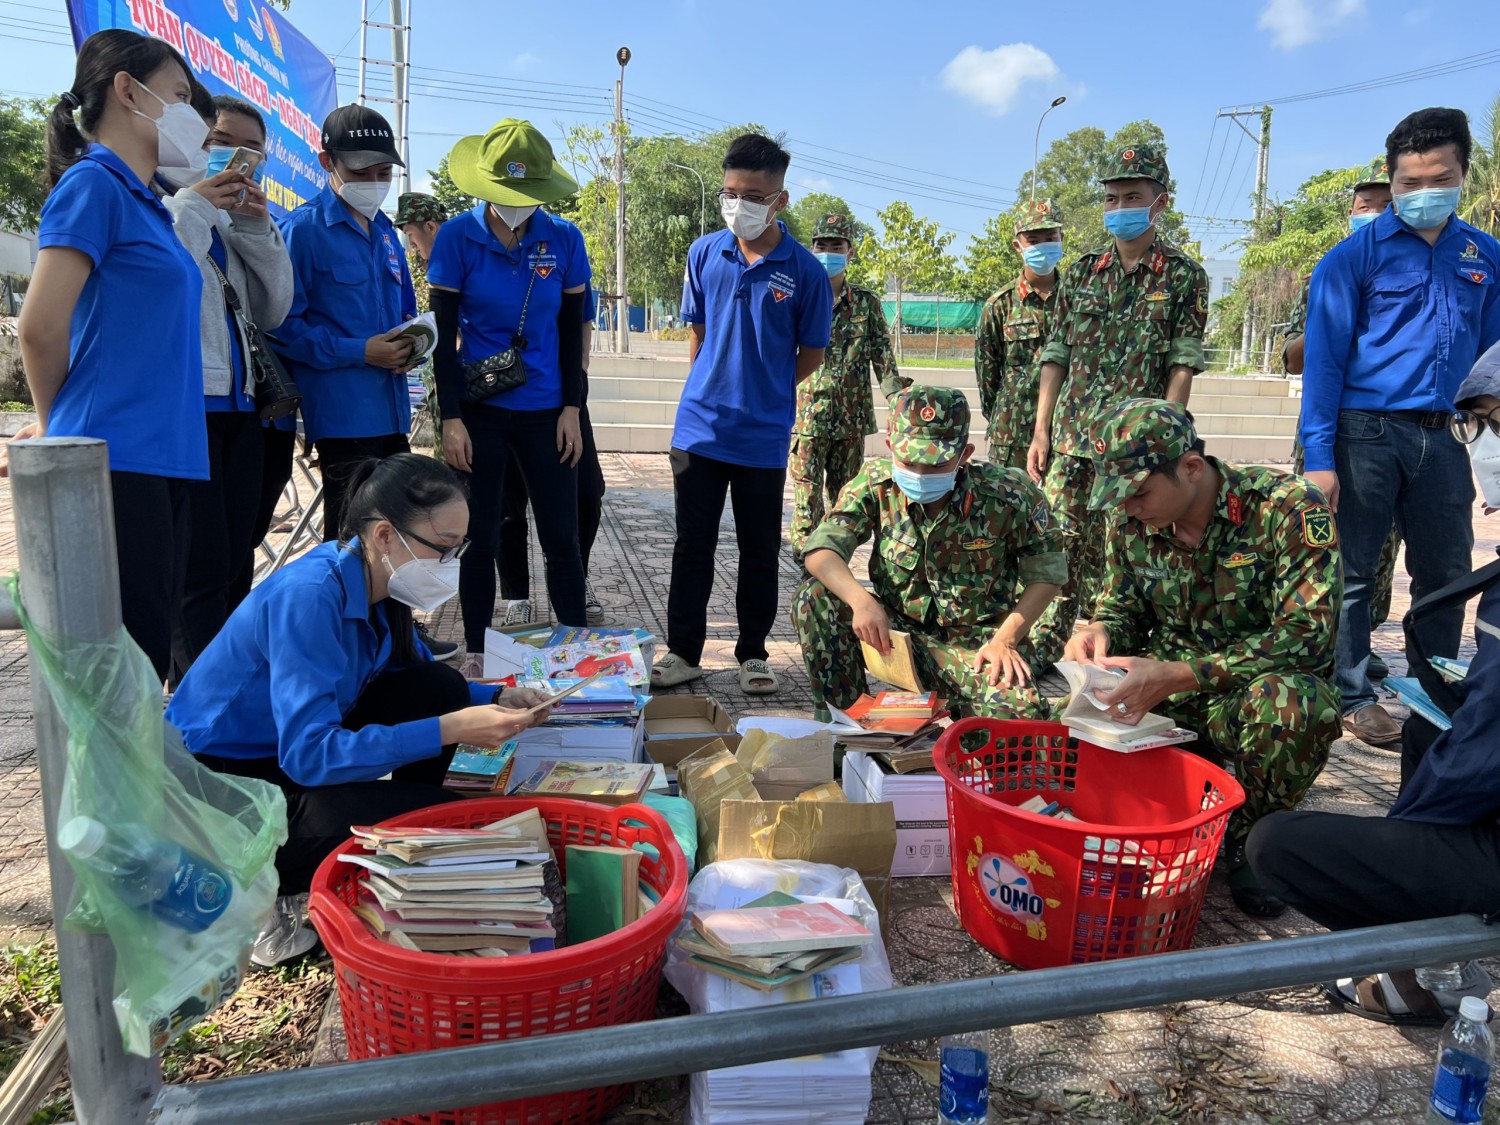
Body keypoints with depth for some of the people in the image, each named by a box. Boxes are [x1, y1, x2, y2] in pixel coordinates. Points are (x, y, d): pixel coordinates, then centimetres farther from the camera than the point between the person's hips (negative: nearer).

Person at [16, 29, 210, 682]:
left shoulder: (146, 203, 18)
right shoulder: (93, 183, -7)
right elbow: (41, 328, -11)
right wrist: (59, 428, 2)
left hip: (162, 459, 8)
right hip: (116, 462, -8)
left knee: (148, 659, 12)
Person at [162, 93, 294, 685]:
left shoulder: (232, 222, 19)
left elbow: (271, 313, 13)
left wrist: (257, 229, 3)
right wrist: (192, 208, -14)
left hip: (238, 407, 8)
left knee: (232, 562, 10)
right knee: (201, 572, -7)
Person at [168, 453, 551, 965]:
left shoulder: (376, 584, -6)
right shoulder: (308, 596, -31)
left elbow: (426, 681, 8)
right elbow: (308, 754, -35)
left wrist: (496, 699, -11)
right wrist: (450, 729, -37)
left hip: (293, 749, 8)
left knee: (440, 687, -9)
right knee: (439, 819, -22)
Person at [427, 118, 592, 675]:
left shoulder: (563, 239, -1)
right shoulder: (457, 238, -6)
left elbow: (571, 331, 5)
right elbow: (443, 334, -4)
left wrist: (572, 408, 0)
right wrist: (451, 418, -9)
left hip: (545, 411, 1)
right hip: (479, 410, -1)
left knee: (562, 538, 4)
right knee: (480, 539, 7)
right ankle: (475, 653, 20)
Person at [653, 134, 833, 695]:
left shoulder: (805, 271, -7)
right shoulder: (704, 253, 1)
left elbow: (812, 354, 3)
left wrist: (761, 396, 5)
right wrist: (709, 395, 11)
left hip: (763, 438, -2)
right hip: (698, 430, 2)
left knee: (759, 552, 10)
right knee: (692, 545, 9)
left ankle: (752, 654, 25)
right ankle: (683, 651, 22)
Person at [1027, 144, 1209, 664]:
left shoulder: (1184, 277, 3)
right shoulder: (1081, 273, 13)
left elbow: (1182, 366, -3)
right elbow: (1056, 357, 11)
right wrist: (1041, 430, 3)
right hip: (1072, 439, 3)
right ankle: (1041, 653, 8)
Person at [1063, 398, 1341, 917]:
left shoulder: (1288, 507, -20)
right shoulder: (1132, 522, -4)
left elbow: (1307, 636, -26)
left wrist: (1176, 676, -35)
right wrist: (1098, 632, -17)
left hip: (1256, 692, -4)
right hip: (1166, 696, 4)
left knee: (1288, 699, -39)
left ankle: (1247, 839, -8)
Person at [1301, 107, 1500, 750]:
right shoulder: (1356, 255, -2)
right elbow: (1323, 359, -6)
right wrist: (1318, 457, -13)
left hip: (1442, 438, 5)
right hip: (1366, 432, -4)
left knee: (1446, 575, 11)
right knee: (1353, 572, 2)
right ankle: (1354, 699, 16)